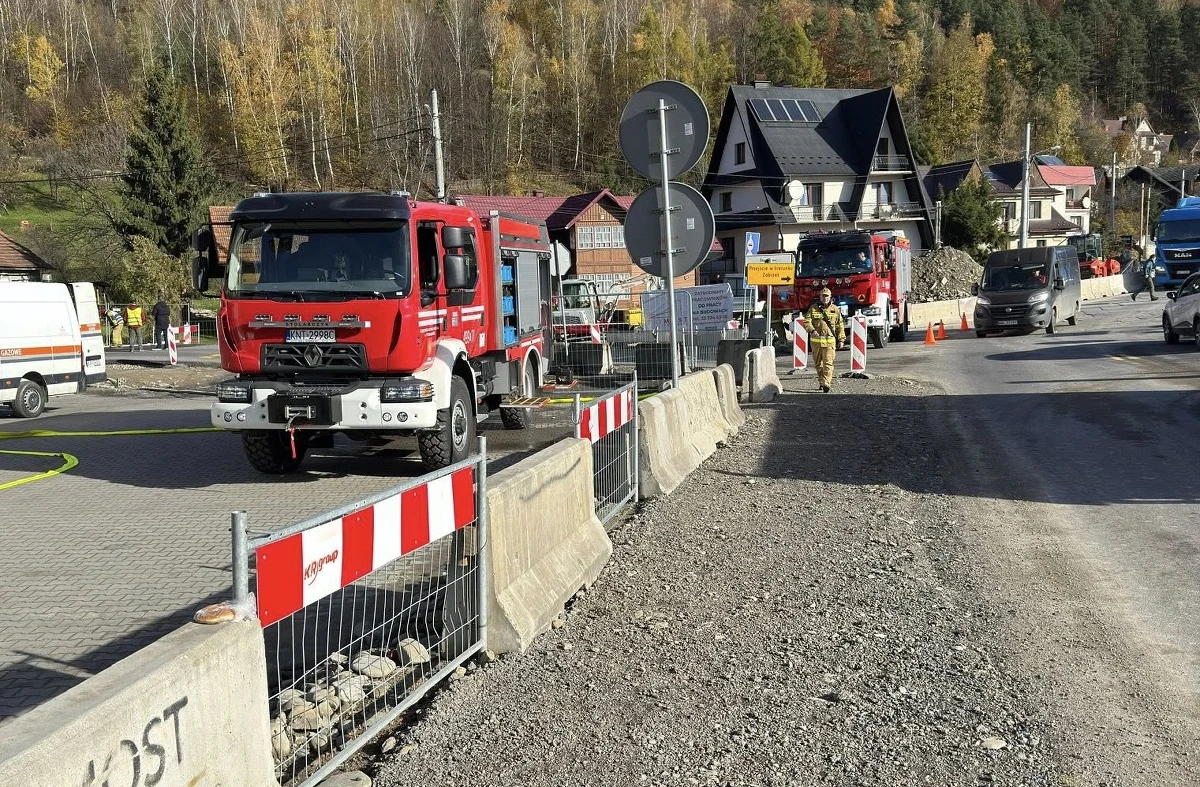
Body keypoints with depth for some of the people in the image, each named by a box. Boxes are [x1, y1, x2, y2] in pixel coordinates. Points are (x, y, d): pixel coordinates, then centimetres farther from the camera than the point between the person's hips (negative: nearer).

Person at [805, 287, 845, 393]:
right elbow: (807, 321, -2)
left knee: (828, 362, -12)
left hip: (830, 340, -1)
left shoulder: (835, 309, 9)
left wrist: (841, 339, 7)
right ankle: (821, 381, 25)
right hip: (816, 340, 2)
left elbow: (840, 326, 11)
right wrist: (812, 330, -20)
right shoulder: (813, 308, 7)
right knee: (818, 363, 10)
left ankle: (826, 383, -17)